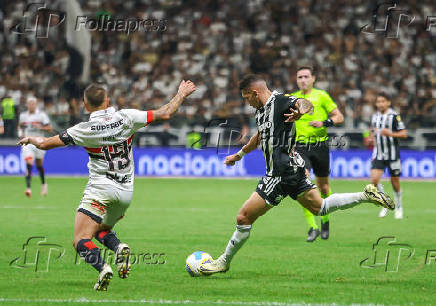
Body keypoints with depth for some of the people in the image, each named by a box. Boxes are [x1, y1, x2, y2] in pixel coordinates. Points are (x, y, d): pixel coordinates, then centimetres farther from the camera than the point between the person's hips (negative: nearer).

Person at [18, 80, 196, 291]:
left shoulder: (85, 130, -10)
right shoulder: (126, 118, -3)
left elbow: (44, 144, -4)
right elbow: (164, 114, 0)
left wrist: (31, 139, 17)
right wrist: (182, 94, 16)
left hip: (100, 189, -5)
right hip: (126, 192, 5)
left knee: (81, 241, -7)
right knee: (101, 230, 27)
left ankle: (102, 267, -36)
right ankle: (119, 247, -6)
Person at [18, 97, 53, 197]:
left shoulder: (42, 115, -4)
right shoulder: (23, 115, 7)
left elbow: (50, 129, -5)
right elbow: (20, 126, 26)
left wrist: (41, 127, -21)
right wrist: (21, 133, 5)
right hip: (27, 143, 1)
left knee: (39, 165, 11)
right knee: (29, 164, -17)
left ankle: (43, 184, 37)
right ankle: (28, 188, -23)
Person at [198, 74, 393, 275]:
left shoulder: (280, 102, -16)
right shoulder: (261, 110, 14)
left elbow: (306, 104, -33)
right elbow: (260, 136, 32)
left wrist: (301, 111, -57)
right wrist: (239, 155, 43)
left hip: (282, 174, -10)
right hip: (293, 169, 10)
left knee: (244, 218, -6)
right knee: (320, 208, 18)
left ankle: (224, 262, 4)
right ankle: (366, 195, 18)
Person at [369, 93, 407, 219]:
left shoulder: (394, 116, -8)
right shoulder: (375, 116, 9)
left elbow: (404, 133, -10)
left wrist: (391, 134, -24)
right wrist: (373, 138, 7)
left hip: (392, 155, -4)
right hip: (378, 155, 4)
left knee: (395, 182, 4)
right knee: (374, 179, -12)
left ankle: (398, 207, 25)